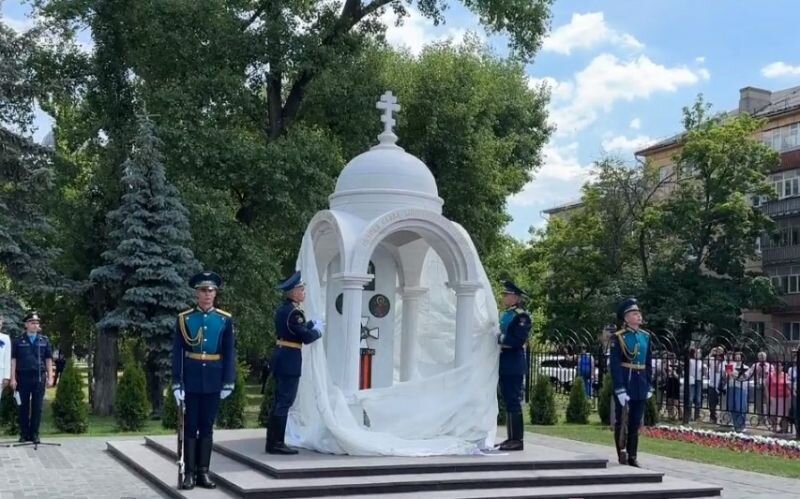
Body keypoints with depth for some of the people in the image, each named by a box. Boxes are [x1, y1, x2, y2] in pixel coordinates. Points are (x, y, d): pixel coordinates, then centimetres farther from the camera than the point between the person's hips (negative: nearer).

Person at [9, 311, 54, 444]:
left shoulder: (44, 340, 8)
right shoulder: (19, 341, 4)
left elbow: (48, 359, 9)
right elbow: (13, 360, 3)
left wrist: (50, 377, 2)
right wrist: (13, 378, -3)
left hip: (39, 377, 1)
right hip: (23, 377, -1)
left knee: (37, 407, 2)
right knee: (24, 406, 4)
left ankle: (34, 434, 9)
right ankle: (24, 433, 12)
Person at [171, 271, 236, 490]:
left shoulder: (225, 319, 1)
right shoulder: (184, 319, -1)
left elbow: (230, 353, 2)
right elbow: (177, 353, -2)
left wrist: (228, 382, -4)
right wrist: (177, 383, -7)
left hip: (213, 382, 1)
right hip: (191, 381, -1)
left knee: (207, 427, 8)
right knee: (190, 427, 4)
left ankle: (203, 472, 14)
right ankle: (190, 472, 9)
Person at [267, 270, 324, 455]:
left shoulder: (283, 309, 13)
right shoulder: (293, 312, -17)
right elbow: (306, 337, -18)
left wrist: (312, 324, 13)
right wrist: (318, 330, 0)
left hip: (281, 358, 10)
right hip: (290, 360, -10)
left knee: (279, 401, 14)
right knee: (284, 402, -5)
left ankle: (273, 441, 19)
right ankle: (276, 444, -2)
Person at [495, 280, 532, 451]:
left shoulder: (521, 316, -10)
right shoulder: (504, 314, 18)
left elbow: (518, 340, -20)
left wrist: (499, 338, -16)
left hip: (513, 365, -9)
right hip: (504, 365, 9)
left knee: (513, 401, -7)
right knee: (509, 401, 12)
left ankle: (517, 439, -4)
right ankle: (512, 438, 17)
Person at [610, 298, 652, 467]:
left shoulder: (645, 336, 8)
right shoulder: (618, 338, -9)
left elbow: (648, 363, 13)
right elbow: (615, 365, -14)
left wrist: (649, 386, 9)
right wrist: (620, 389, -19)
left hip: (640, 385, 5)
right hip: (624, 383, -5)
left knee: (635, 422, 9)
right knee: (621, 421, 4)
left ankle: (632, 456, 16)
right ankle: (622, 454, 13)